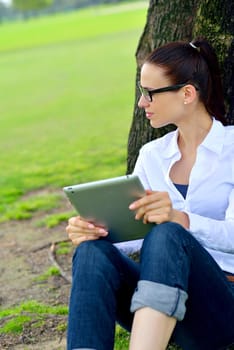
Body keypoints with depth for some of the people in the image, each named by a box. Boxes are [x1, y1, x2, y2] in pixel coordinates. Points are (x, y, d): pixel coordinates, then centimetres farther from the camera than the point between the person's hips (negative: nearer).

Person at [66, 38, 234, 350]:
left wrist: (180, 219, -33)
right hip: (162, 297, 4)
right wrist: (89, 229, -15)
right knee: (93, 251, -27)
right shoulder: (151, 155, 16)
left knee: (166, 236, -35)